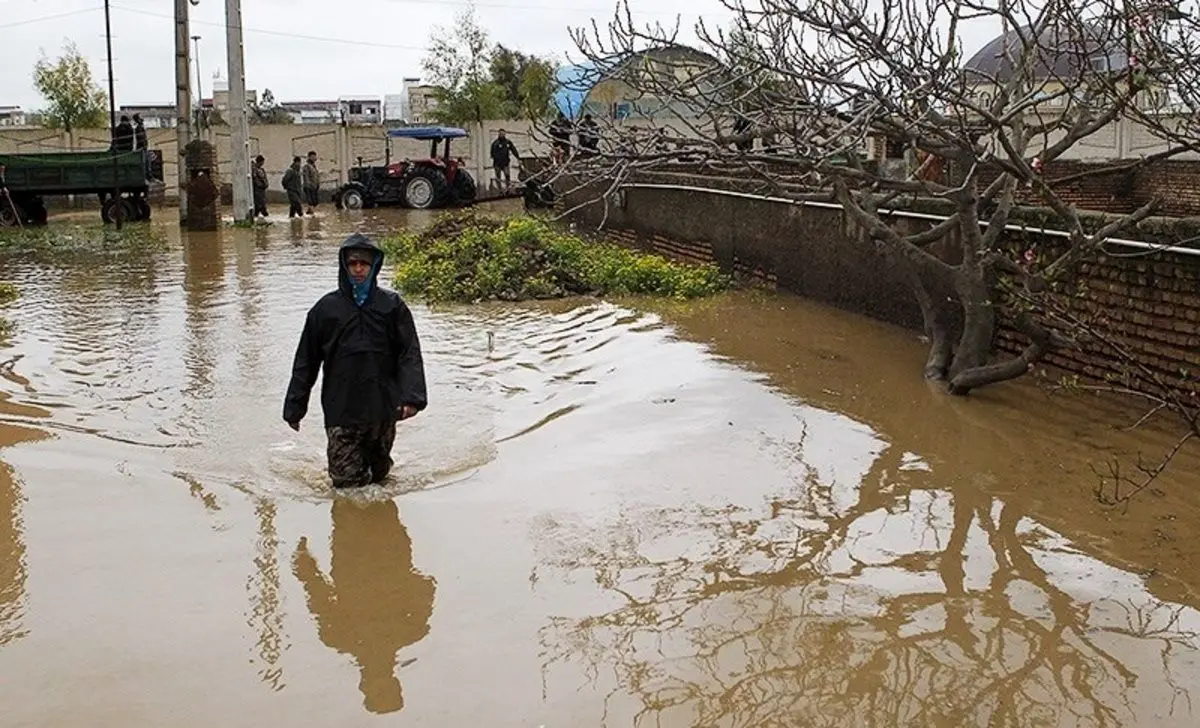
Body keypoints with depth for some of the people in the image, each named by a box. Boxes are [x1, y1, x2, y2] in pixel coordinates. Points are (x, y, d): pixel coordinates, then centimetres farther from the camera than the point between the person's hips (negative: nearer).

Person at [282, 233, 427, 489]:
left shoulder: (392, 305, 1)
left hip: (383, 409, 1)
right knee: (347, 481, -2)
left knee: (379, 473, 14)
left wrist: (412, 396, -17)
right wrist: (294, 407, 8)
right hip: (341, 411, 0)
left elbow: (410, 353, -3)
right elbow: (306, 362, 8)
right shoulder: (325, 309, 2)